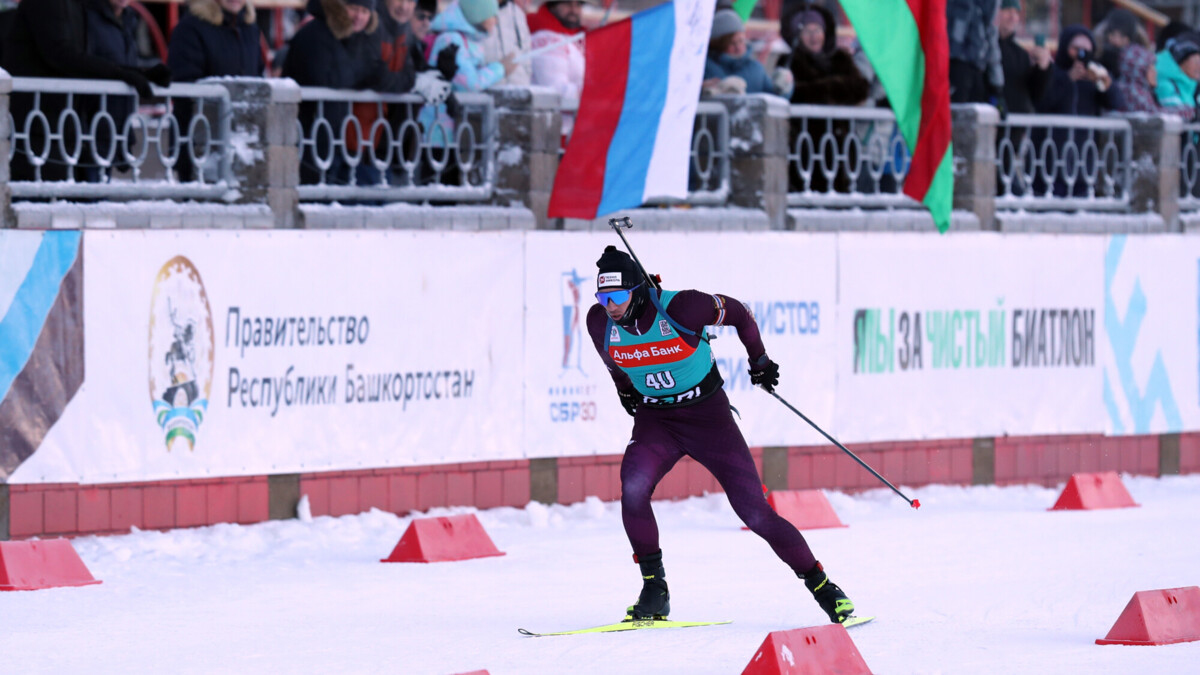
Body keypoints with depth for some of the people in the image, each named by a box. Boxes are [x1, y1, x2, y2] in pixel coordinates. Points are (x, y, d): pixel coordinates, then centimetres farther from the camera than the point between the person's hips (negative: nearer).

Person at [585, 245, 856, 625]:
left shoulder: (680, 309, -25)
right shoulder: (600, 323, -13)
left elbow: (738, 313, -7)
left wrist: (759, 360, 6)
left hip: (708, 416, -3)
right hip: (655, 419, 3)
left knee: (754, 512, -6)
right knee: (633, 487, -27)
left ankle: (821, 585, 11)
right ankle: (654, 590, -14)